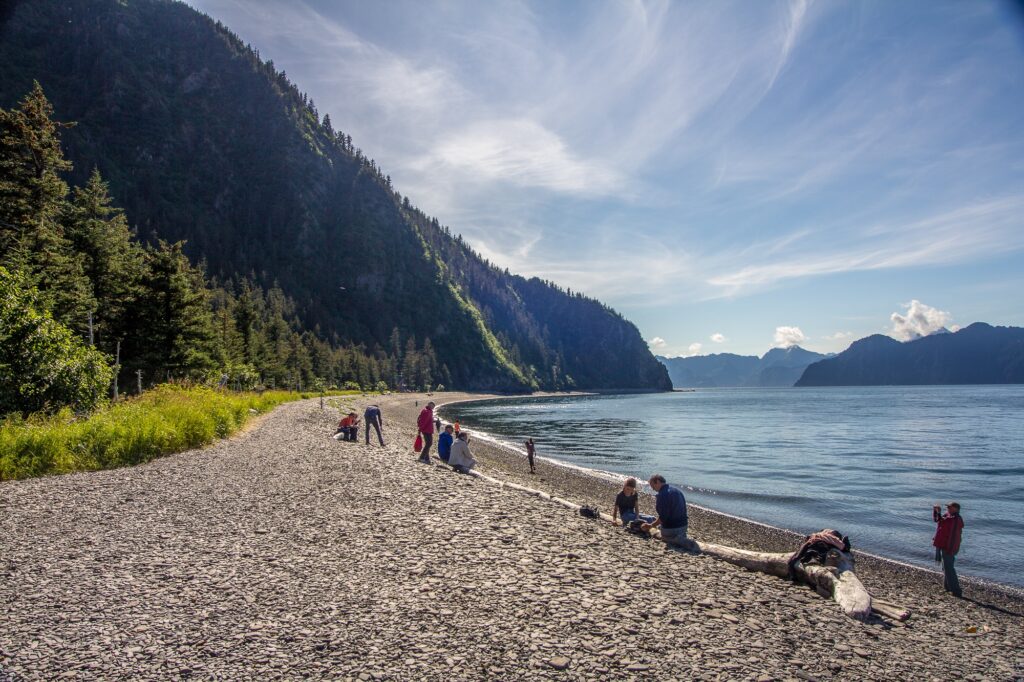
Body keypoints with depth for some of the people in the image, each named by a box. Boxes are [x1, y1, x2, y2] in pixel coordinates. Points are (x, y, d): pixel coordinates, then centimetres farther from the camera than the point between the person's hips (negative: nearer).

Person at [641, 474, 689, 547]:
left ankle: (678, 541, -11)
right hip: (683, 525, 9)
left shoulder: (662, 494, -21)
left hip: (670, 528, -9)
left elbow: (662, 517, -25)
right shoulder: (678, 490, 7)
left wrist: (650, 526, -15)